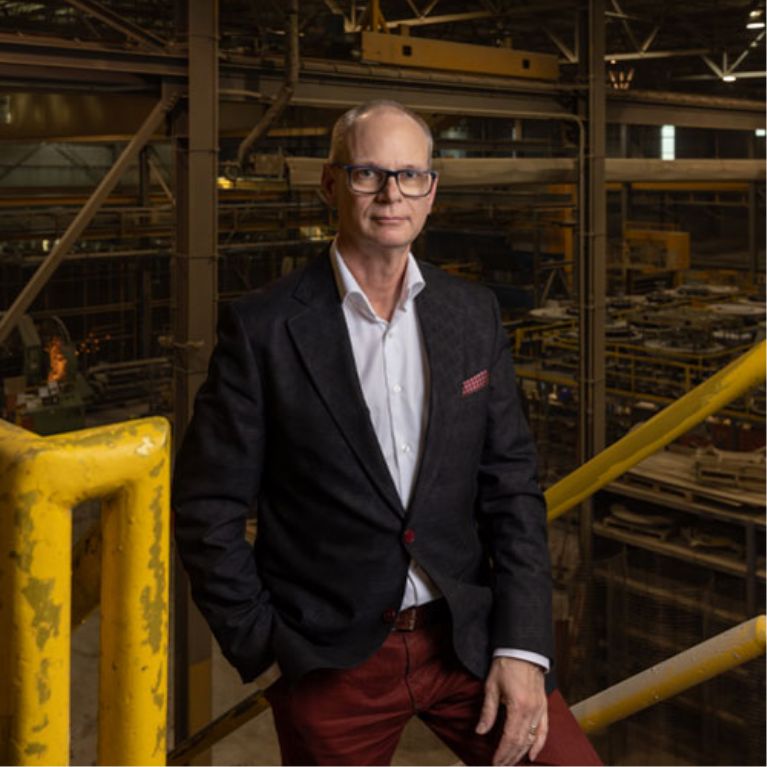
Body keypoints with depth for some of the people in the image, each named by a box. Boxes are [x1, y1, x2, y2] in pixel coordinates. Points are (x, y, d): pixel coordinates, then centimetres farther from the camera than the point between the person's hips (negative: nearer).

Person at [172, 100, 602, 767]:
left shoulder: (475, 314, 3)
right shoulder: (261, 328, -8)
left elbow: (512, 484, 2)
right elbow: (208, 507, -4)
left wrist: (522, 646, -5)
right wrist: (262, 644, -6)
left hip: (468, 637, 3)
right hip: (331, 660, -2)